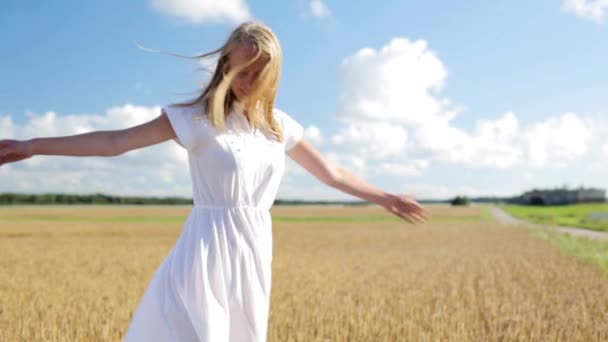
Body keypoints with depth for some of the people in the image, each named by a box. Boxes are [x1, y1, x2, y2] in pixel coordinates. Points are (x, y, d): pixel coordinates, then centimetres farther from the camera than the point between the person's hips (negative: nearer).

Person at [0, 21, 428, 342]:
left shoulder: (280, 127, 8)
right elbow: (115, 141, -9)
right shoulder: (197, 118, -6)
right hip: (207, 249, -5)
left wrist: (385, 197, 23)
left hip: (254, 252, 5)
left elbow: (331, 172, 19)